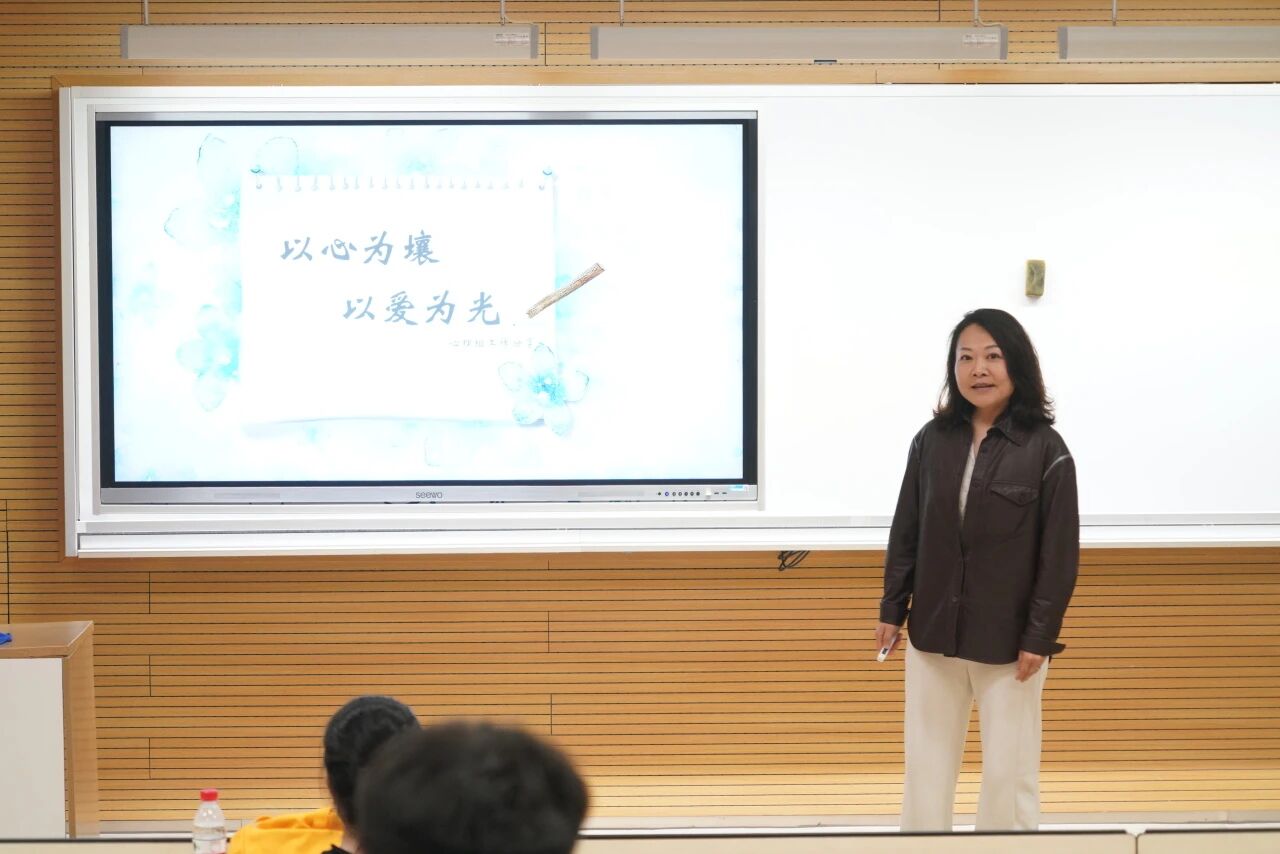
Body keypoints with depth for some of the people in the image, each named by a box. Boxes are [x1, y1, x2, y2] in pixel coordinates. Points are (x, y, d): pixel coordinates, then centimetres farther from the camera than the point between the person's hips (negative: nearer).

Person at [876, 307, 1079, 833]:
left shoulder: (1046, 450, -9)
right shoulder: (932, 441, 0)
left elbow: (1060, 554, -8)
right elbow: (906, 533, 8)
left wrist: (1040, 637, -11)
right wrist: (892, 610, 6)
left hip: (1009, 639, -3)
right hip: (933, 632, 3)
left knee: (1009, 773, 6)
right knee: (926, 767, 11)